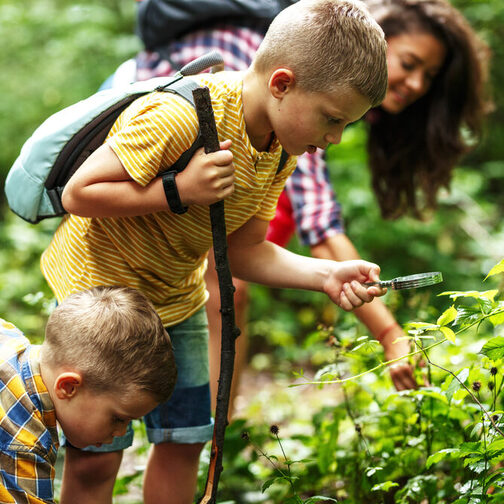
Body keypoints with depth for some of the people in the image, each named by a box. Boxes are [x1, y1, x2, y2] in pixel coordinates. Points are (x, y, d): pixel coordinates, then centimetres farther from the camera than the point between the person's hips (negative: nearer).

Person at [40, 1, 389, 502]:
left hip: (177, 298, 7)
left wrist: (325, 275, -16)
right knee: (95, 455, -6)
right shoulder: (178, 116, -32)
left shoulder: (280, 150, -6)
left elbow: (241, 251, -3)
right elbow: (79, 194, -27)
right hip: (98, 285, -7)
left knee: (184, 439, 11)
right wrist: (178, 192, -34)